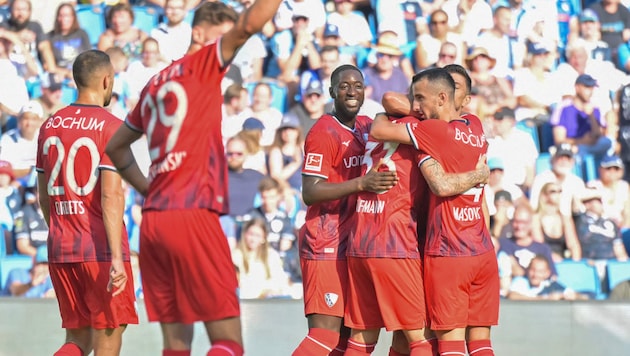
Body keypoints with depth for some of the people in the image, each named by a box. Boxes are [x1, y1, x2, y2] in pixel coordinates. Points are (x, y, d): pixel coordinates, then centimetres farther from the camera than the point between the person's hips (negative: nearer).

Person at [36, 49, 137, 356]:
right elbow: (111, 196, -18)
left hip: (60, 250, 6)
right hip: (101, 251, -6)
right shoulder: (111, 127, -9)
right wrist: (117, 257, -21)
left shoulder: (50, 126, 10)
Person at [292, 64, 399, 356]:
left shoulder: (367, 127, 13)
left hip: (354, 242, 8)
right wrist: (361, 184, -29)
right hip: (326, 245, -8)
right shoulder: (323, 132, -11)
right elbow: (310, 193, -20)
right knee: (327, 332, -14)